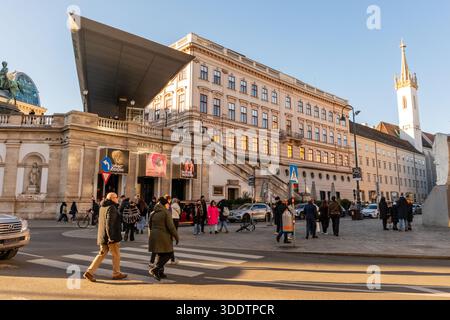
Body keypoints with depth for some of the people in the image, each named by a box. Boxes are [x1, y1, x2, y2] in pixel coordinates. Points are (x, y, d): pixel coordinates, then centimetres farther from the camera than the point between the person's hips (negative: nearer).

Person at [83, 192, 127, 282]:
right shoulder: (111, 208, -18)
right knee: (116, 255, 7)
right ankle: (116, 274, 19)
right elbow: (109, 223, -26)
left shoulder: (103, 207, 12)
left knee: (102, 254, 15)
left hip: (102, 236, 9)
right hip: (112, 236, -8)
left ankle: (89, 272, 9)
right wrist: (111, 237, -25)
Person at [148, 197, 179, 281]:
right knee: (168, 253, 4)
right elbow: (171, 226, -15)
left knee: (160, 254, 19)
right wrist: (176, 236, -7)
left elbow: (150, 225, 16)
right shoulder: (166, 213, -11)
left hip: (154, 236, 7)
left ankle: (160, 272, 22)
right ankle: (155, 269, -9)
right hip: (164, 236, -7)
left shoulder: (153, 213, 10)